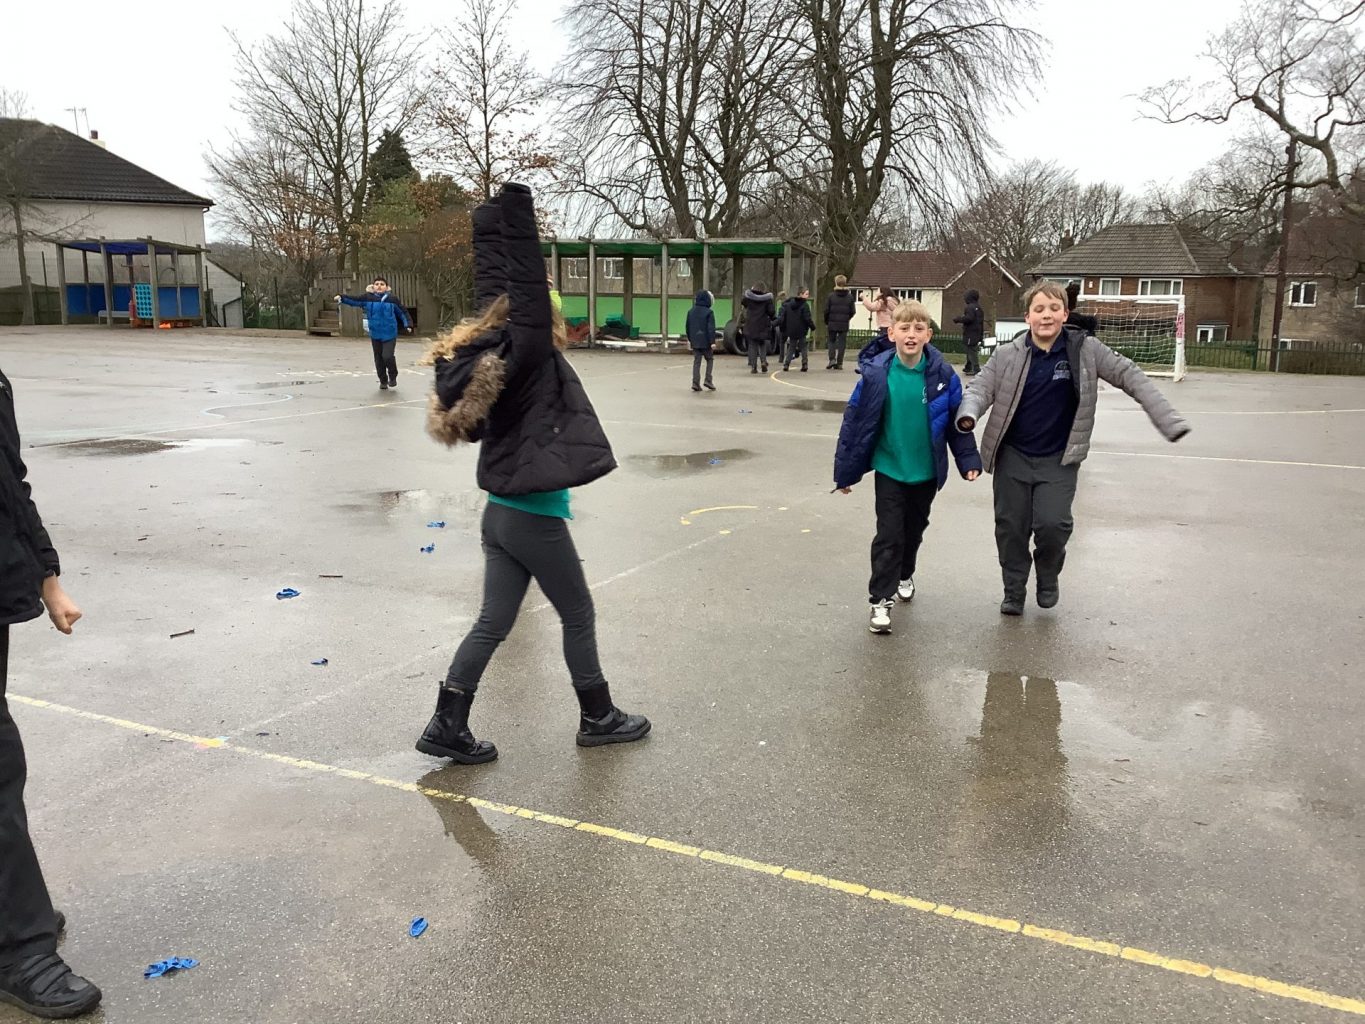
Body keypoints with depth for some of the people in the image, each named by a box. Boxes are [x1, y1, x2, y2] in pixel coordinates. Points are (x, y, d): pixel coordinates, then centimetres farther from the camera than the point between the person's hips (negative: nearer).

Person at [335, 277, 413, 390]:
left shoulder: (392, 299, -4)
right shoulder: (368, 298, -1)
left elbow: (402, 312, 1)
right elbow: (354, 300, -1)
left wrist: (408, 325, -7)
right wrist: (342, 298, -13)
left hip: (390, 334, -3)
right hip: (375, 335, 3)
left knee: (387, 356, -16)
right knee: (379, 359, 10)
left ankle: (393, 377, 11)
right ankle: (383, 381, 27)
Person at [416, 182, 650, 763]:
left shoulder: (492, 354, 4)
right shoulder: (526, 356, -16)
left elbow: (495, 287, 12)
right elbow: (526, 287, -23)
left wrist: (491, 220, 18)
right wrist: (516, 206, -22)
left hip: (501, 514, 8)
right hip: (534, 520, -8)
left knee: (493, 624, 12)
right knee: (579, 617, 10)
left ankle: (447, 727, 13)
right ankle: (597, 718, 25)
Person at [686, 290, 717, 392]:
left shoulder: (690, 311, 7)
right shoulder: (709, 312, -11)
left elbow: (688, 327, 13)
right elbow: (711, 328, -15)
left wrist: (690, 339, 21)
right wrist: (712, 341, -14)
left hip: (695, 341, 4)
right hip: (705, 341, -4)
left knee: (696, 361, 6)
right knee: (710, 359, 11)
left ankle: (695, 383, -1)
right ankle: (708, 380, 1)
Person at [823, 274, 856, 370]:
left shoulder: (830, 296, -5)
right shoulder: (850, 296, 2)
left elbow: (826, 311, -4)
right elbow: (852, 311, 3)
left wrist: (826, 322, 8)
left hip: (832, 323, -1)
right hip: (844, 324, 1)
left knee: (831, 341, 13)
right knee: (842, 342, 7)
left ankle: (832, 359, -6)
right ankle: (839, 363, 6)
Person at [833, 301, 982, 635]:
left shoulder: (942, 375, -13)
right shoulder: (876, 375, -16)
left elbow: (957, 420, -1)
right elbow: (855, 422, -9)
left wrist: (969, 459, -3)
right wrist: (845, 469, -5)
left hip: (926, 472, 2)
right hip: (889, 470, -2)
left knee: (914, 530, 21)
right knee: (889, 535, -3)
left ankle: (904, 575, 47)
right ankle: (881, 599, 8)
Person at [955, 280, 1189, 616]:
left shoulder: (1085, 349, -6)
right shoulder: (1008, 355, -6)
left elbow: (1130, 376, -3)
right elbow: (981, 386, -6)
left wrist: (1168, 420, -9)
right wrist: (968, 413, -31)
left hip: (1059, 459, -1)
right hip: (1013, 456, 1)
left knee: (1053, 523, -15)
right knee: (1011, 527, 5)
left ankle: (1048, 575, 18)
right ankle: (1014, 591, 27)